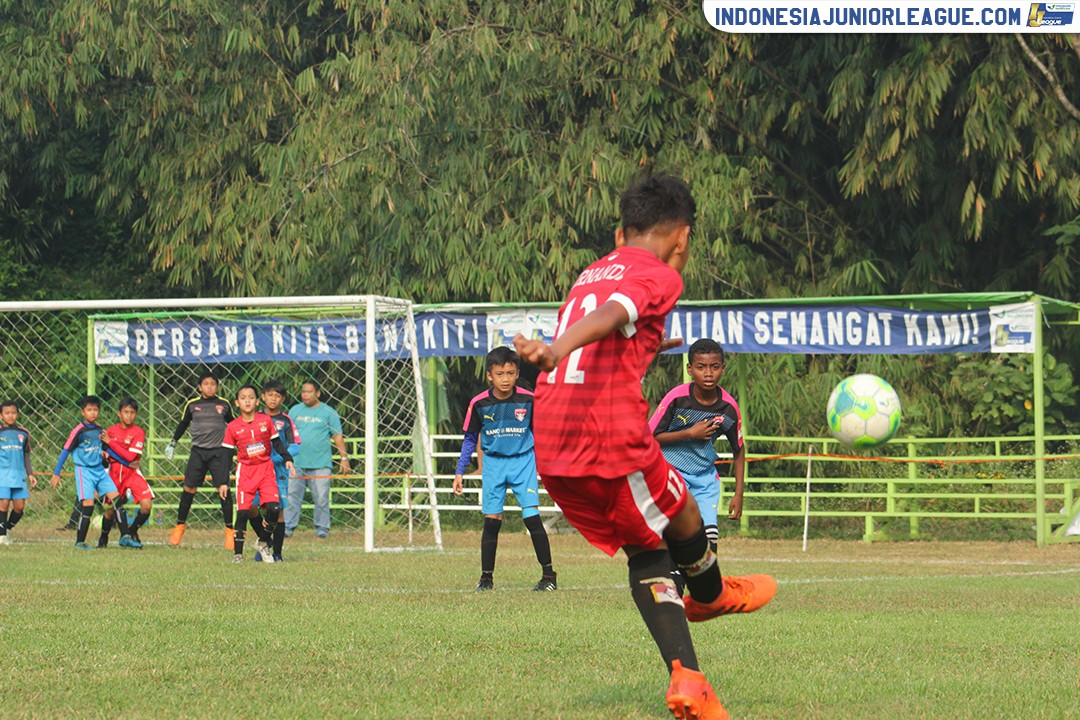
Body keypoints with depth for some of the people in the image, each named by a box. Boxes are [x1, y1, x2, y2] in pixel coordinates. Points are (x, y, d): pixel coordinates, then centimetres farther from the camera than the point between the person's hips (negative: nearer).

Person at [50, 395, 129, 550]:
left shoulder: (99, 430, 7)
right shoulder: (79, 431, -11)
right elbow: (65, 451, -7)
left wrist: (103, 454, 4)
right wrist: (56, 474, -6)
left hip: (99, 469, 6)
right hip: (84, 470, -6)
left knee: (116, 499, -3)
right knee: (88, 505, -14)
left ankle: (125, 536, 2)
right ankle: (79, 542, -4)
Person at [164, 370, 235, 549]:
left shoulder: (224, 405, 5)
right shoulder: (192, 405, 6)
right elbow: (183, 424, 20)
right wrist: (173, 443, 26)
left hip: (219, 452, -1)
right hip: (198, 451, 1)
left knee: (224, 489, -10)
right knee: (189, 488, -1)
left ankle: (229, 530, -3)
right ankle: (180, 526, 14)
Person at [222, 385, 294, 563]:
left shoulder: (266, 420, 2)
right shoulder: (233, 427, 0)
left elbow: (277, 443, 11)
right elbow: (226, 455, 3)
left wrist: (287, 459, -5)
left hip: (266, 469, 1)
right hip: (245, 471, -1)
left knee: (272, 508, -12)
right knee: (242, 512, -6)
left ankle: (264, 543, 9)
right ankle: (237, 553, 3)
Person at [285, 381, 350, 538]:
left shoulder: (328, 412, 7)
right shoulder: (295, 410, 14)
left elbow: (338, 436, 7)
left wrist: (344, 458, 1)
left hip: (320, 464, -2)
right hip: (296, 463, 2)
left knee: (321, 498, -4)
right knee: (292, 496, -2)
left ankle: (322, 527, 4)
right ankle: (288, 526, 3)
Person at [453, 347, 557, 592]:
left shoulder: (528, 400, -8)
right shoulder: (479, 403, -6)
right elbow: (470, 438, 6)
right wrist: (459, 473, 5)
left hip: (523, 461, -1)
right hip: (493, 463, 1)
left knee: (532, 517, -10)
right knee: (491, 521, -1)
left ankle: (548, 574, -2)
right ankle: (486, 577, 10)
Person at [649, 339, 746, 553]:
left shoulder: (729, 407, -7)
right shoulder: (677, 398, -17)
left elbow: (738, 450, 7)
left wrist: (738, 493, 4)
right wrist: (690, 433, -20)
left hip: (705, 475, 3)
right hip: (671, 469, -3)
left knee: (710, 533, -7)